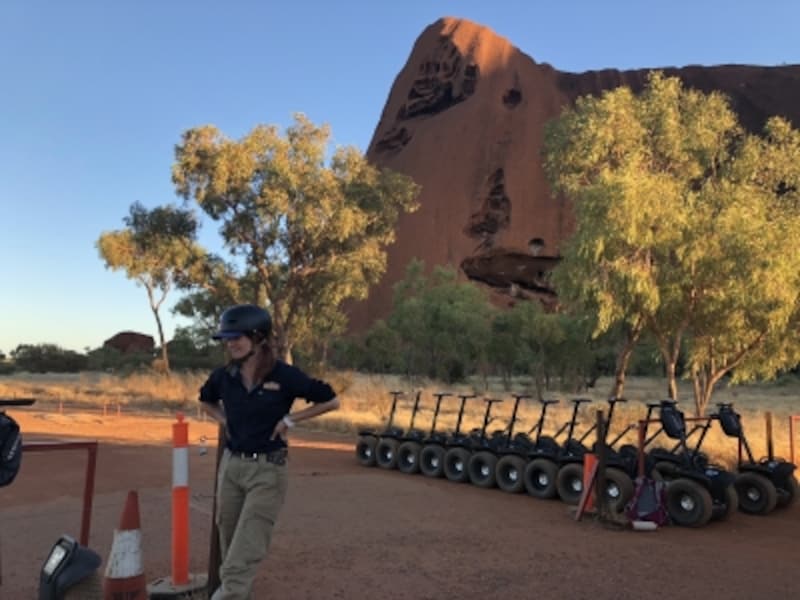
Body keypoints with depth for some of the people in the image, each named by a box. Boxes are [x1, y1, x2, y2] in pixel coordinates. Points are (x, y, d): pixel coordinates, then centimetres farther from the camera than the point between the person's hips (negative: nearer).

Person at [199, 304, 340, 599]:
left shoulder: (285, 375, -14)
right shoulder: (224, 376, -1)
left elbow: (331, 401, -5)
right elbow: (206, 401, 22)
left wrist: (290, 419, -8)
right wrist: (226, 422, 6)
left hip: (267, 470, -5)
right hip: (230, 466, 5)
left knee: (243, 556, -8)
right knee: (229, 549, 15)